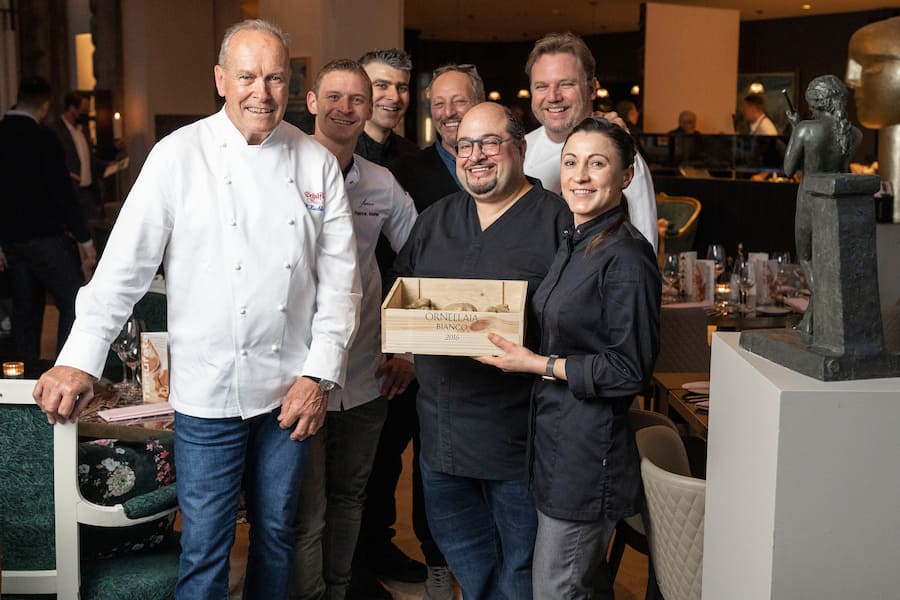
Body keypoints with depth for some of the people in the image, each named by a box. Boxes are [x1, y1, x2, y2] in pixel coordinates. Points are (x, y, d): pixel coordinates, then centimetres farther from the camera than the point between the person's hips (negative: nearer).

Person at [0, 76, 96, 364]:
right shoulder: (43, 139, -13)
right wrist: (84, 239, -8)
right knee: (75, 304, 0)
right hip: (45, 237, -7)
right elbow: (62, 192, -15)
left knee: (25, 311, 14)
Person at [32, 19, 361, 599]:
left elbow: (339, 279, 2)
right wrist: (80, 360, -12)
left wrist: (319, 375, -4)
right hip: (209, 390, -3)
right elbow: (127, 263, -7)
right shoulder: (180, 155, -7)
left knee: (277, 533, 17)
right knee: (206, 548, 4)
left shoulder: (317, 163, 1)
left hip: (292, 389, 3)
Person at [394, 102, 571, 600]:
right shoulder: (434, 220, 11)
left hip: (518, 441, -6)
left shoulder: (558, 222, -8)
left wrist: (531, 343, -25)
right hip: (441, 436, 6)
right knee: (462, 559, 21)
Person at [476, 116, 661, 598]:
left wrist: (539, 365, -16)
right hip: (556, 433, 9)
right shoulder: (574, 244, 10)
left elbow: (630, 371, -19)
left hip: (588, 446, -9)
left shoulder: (626, 256, -18)